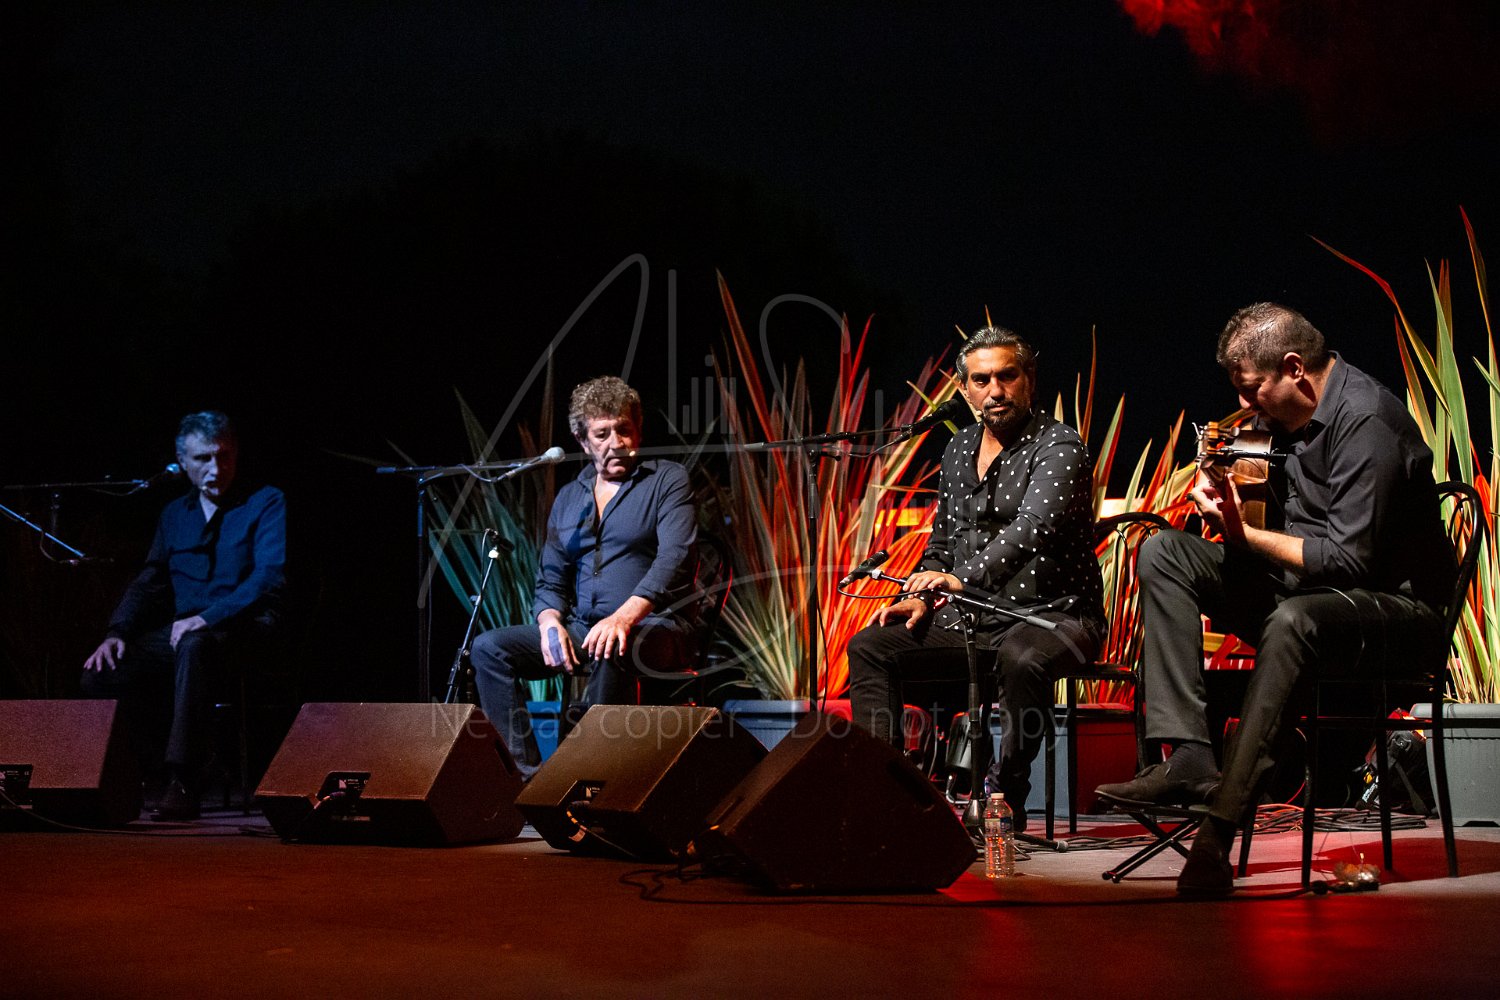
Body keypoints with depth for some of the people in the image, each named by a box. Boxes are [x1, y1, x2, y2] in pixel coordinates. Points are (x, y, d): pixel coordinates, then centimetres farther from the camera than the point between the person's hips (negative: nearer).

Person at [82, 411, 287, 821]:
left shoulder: (267, 503, 1)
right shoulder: (175, 514, 19)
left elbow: (271, 576, -12)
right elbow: (148, 582, 17)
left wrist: (209, 618, -24)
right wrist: (117, 631, -3)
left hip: (244, 626, -6)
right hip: (181, 628, 6)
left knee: (192, 646, -41)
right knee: (99, 676, -20)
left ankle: (181, 783, -42)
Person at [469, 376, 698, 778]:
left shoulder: (668, 480, 1)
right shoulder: (569, 498, 18)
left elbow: (674, 558, -15)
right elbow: (550, 580, 18)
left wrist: (625, 616, -31)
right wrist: (550, 623, -7)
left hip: (654, 628, -6)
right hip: (581, 629, 6)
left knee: (610, 650, -40)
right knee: (488, 647, -12)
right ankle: (524, 771, -19)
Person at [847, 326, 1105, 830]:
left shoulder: (1058, 445, -10)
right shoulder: (959, 449, 14)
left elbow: (1034, 527, -27)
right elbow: (942, 540, 22)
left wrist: (963, 578, -35)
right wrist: (922, 596, 3)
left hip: (1051, 613, -7)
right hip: (970, 617, 7)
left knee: (1021, 660, -40)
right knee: (868, 647, -9)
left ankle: (1004, 800, -21)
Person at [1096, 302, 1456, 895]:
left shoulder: (1366, 422, -19)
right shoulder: (1287, 413, 8)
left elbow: (1348, 558, -24)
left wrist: (1244, 535, -15)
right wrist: (1223, 480, -3)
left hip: (1395, 607, -9)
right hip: (1302, 586, 9)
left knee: (1292, 620, -41)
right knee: (1164, 553, -2)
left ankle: (1220, 826, -42)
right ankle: (1188, 758, -19)